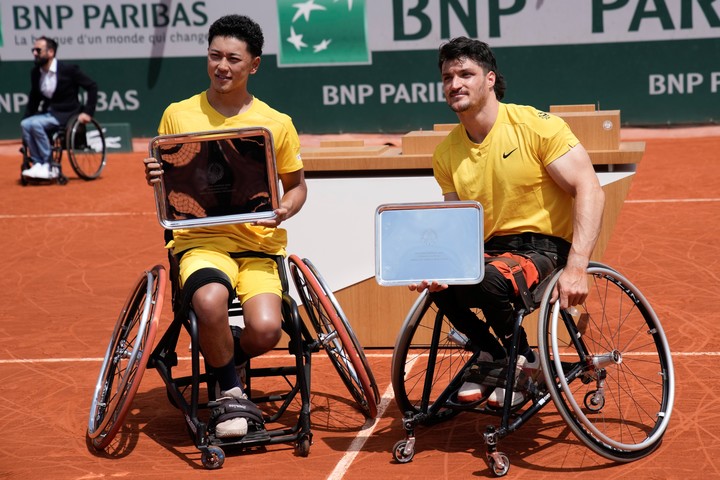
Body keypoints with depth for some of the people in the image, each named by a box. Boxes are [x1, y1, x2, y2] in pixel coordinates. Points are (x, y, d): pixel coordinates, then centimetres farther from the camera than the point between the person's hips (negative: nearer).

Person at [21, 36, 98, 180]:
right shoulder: (35, 72, 6)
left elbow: (92, 86, -8)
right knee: (25, 124, -22)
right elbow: (34, 98, 19)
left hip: (66, 114, -6)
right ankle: (37, 164, -18)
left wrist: (88, 112, -13)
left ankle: (48, 166, -21)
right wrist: (26, 117, 6)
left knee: (36, 123, -29)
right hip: (48, 113, 6)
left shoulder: (68, 69, -12)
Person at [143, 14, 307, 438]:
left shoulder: (277, 124, 4)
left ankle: (223, 361, 15)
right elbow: (165, 185, 15)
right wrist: (156, 179, -9)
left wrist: (286, 209, -7)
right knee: (210, 301, -35)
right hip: (201, 239, -1)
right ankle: (231, 391, -6)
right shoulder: (179, 115, 5)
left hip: (260, 242, 1)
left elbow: (296, 184, 15)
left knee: (266, 330, -25)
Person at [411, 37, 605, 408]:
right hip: (490, 250, 5)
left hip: (545, 249, -5)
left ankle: (524, 361, -4)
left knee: (482, 279, -34)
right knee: (433, 280, -24)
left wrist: (576, 268, -26)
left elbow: (589, 190, -15)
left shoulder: (537, 126, -11)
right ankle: (491, 352, 2)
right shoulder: (447, 153, 5)